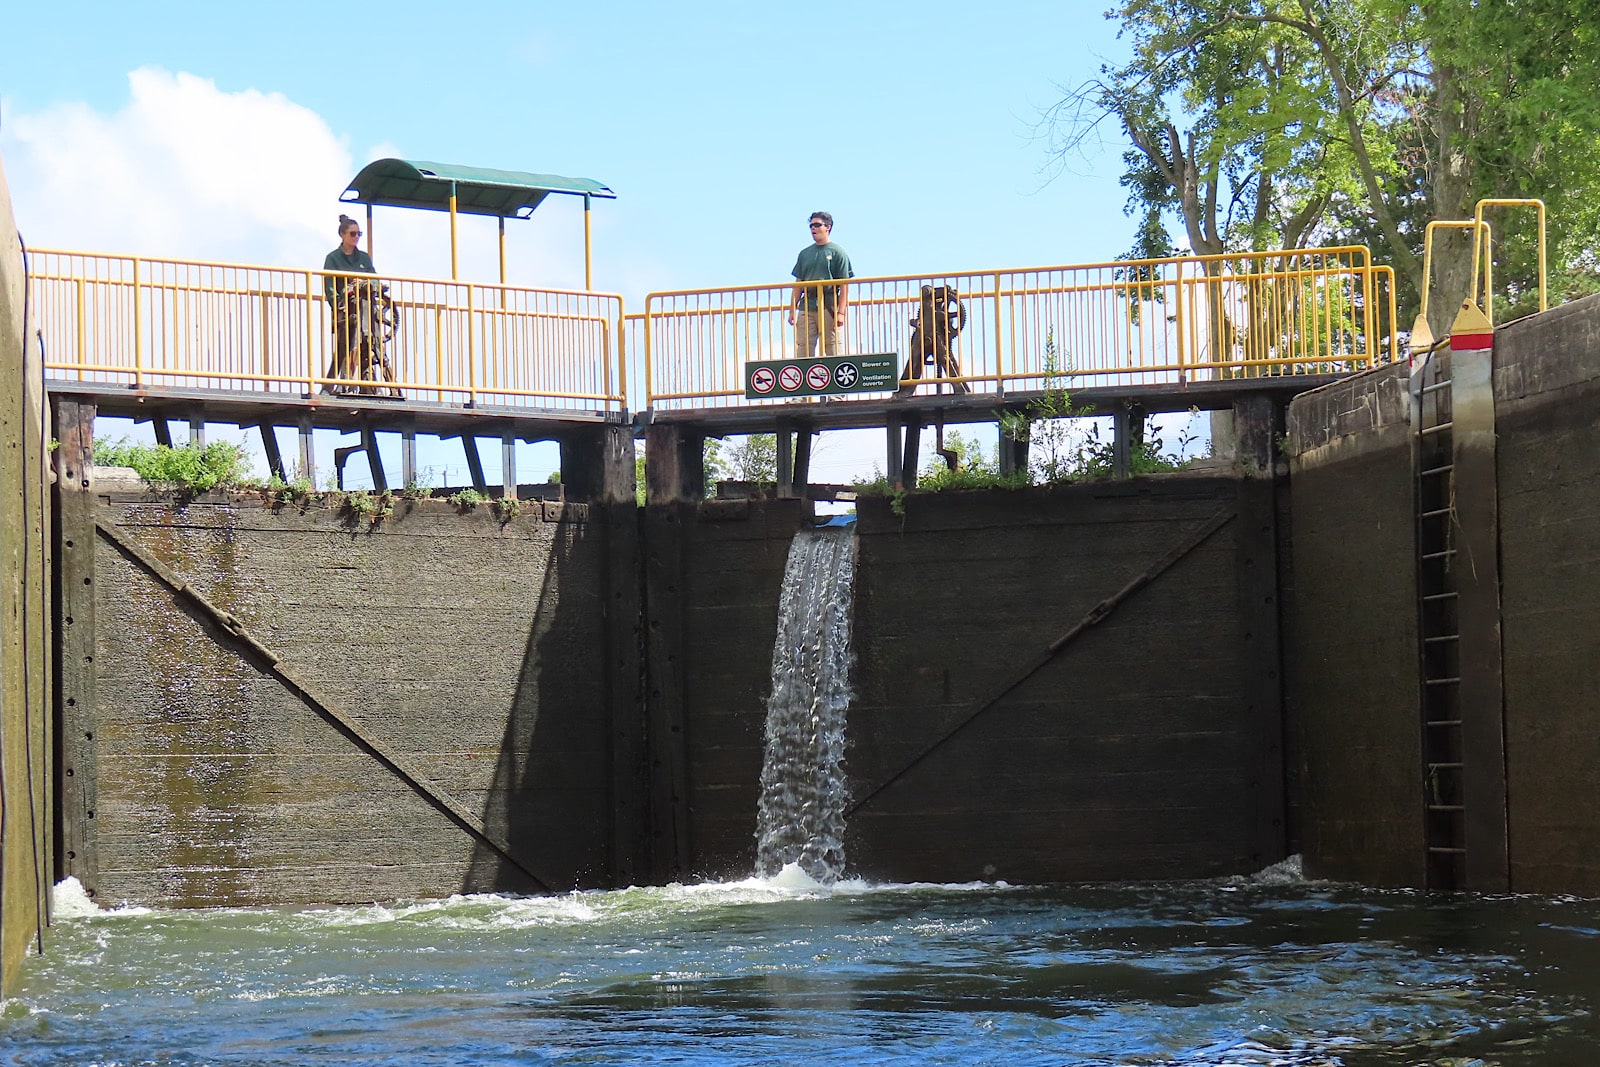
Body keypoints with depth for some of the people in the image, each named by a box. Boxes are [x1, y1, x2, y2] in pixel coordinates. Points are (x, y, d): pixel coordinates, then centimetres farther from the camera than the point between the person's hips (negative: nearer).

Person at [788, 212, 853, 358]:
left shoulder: (837, 253, 3)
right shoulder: (804, 254, 17)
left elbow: (843, 286, -2)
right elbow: (798, 285, 18)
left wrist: (841, 312, -11)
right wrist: (792, 311, 10)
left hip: (829, 308, -4)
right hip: (806, 308, 4)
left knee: (833, 351, -7)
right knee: (802, 351, -2)